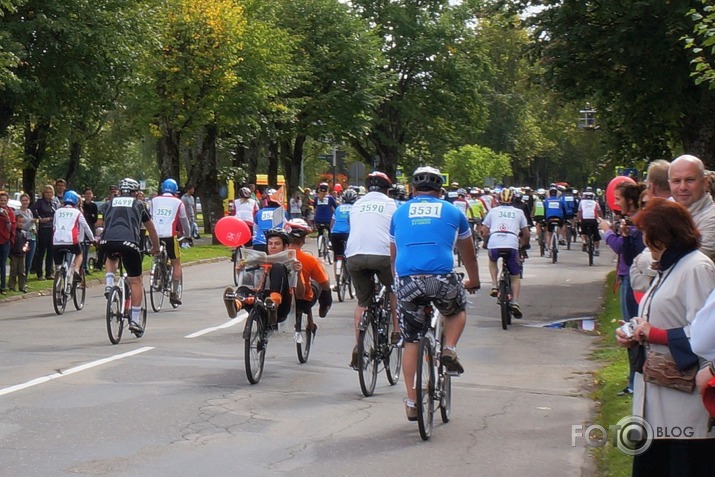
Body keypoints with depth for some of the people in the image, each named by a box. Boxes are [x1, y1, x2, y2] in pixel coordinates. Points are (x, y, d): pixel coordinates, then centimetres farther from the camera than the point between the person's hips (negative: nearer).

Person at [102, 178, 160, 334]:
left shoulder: (112, 203, 28)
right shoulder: (138, 205, 24)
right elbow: (152, 230, 35)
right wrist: (155, 248, 51)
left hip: (107, 241, 3)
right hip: (129, 242, -2)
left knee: (111, 258, 39)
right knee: (135, 281, 9)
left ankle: (109, 285, 15)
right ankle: (135, 320, 5)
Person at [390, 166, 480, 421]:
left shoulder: (400, 213, 22)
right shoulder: (452, 211, 18)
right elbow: (468, 254, 32)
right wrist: (473, 281, 50)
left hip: (406, 280, 1)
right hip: (442, 279, -1)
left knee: (411, 343, 13)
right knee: (458, 310, 32)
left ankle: (412, 403, 13)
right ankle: (449, 348, 8)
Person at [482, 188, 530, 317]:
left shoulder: (493, 211, 21)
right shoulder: (519, 212, 21)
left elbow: (485, 231, 18)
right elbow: (526, 235, 20)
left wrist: (486, 242, 36)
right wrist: (523, 244, 39)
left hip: (494, 244, 1)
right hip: (512, 244, 0)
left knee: (492, 261, 36)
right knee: (516, 276, 15)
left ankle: (494, 286, 17)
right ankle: (515, 302, -5)